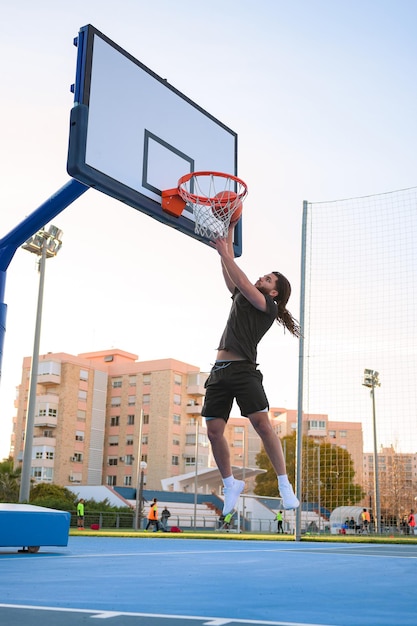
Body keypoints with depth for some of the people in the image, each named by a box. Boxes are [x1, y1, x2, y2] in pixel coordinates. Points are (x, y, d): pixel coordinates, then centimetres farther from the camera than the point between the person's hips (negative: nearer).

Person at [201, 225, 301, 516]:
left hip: (244, 370, -6)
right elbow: (232, 275, 23)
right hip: (220, 371, 7)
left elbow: (242, 283, -9)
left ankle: (285, 485, -11)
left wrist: (224, 254, -4)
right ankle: (231, 484, 17)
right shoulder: (241, 298, 23)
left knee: (262, 424, -18)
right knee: (214, 431, 1)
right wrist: (229, 233, 22)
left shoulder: (269, 306, 3)